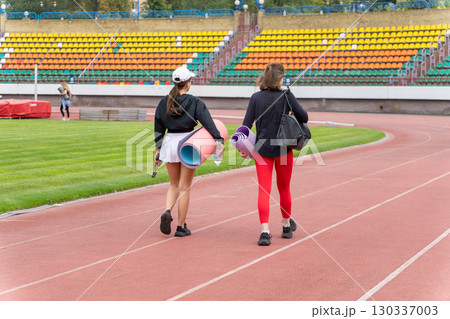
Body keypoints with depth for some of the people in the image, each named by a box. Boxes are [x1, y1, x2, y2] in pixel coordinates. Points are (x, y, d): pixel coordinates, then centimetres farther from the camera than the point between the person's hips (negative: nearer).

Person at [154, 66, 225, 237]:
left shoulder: (164, 102, 5)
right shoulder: (195, 102, -6)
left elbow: (158, 128, 9)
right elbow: (208, 122, -16)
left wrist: (158, 148, 15)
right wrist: (219, 141, -20)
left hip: (169, 142, 3)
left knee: (173, 184, 17)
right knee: (184, 187, 4)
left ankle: (167, 212, -10)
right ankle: (181, 227, 8)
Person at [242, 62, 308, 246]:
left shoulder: (256, 98, -1)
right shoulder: (286, 96, -6)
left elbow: (247, 124, -2)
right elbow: (304, 117, -6)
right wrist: (290, 114, 14)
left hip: (262, 149, 1)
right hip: (283, 148, -1)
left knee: (264, 190, 0)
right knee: (284, 189, 16)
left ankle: (265, 231, -13)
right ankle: (287, 226, 33)